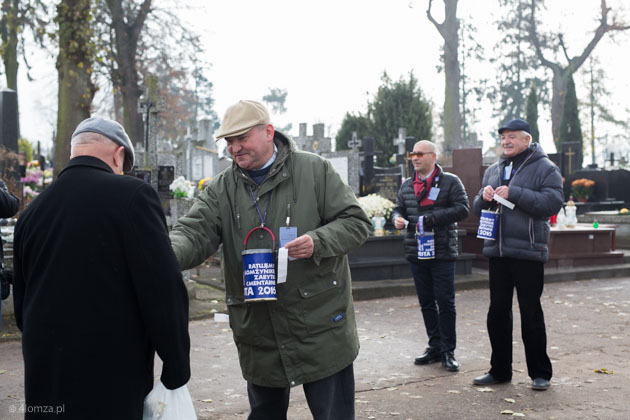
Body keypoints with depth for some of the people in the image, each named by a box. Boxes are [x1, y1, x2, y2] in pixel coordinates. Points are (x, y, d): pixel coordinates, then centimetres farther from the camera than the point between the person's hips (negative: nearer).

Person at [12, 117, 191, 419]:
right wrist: (177, 371, -8)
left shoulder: (31, 211, 6)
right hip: (113, 382, -5)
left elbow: (22, 306, 15)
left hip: (44, 382, 6)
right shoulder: (132, 195, -13)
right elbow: (164, 290, -17)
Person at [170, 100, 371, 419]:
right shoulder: (221, 189, 3)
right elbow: (194, 233, -11)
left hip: (321, 330, -3)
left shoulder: (315, 170, -4)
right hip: (259, 336, 3)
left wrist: (318, 242, -23)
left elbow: (356, 222, -4)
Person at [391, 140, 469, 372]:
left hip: (442, 253, -5)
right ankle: (435, 347, 22)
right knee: (426, 302, 11)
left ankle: (448, 351, 7)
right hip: (416, 253, 5)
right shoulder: (406, 186, 14)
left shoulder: (450, 182, -2)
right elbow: (398, 207, 20)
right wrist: (397, 218, -5)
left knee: (445, 302, -3)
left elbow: (462, 209, -10)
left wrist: (433, 218, -20)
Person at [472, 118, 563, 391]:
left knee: (531, 314, 2)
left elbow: (552, 203, -16)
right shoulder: (493, 170, 16)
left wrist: (514, 193, -20)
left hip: (528, 253, -6)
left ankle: (540, 373, 15)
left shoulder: (544, 168, -3)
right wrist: (484, 197, -4)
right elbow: (478, 209, 19)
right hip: (497, 252, 6)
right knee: (498, 312, 11)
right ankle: (500, 370, 22)